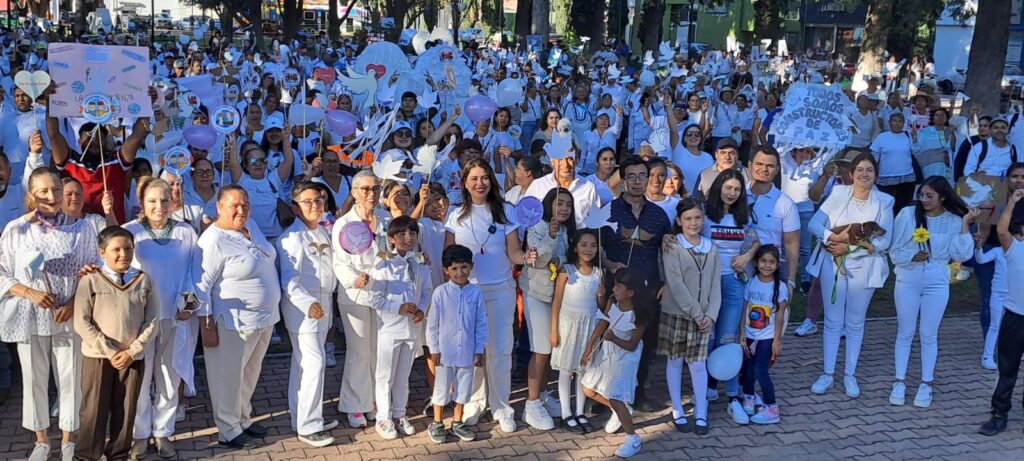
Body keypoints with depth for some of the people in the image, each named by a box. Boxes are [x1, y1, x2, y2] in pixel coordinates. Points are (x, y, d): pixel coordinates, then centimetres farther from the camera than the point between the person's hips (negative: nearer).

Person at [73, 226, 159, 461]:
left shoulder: (145, 281, 1)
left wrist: (132, 351, -10)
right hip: (97, 356, -2)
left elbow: (152, 321, 0)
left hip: (133, 358, 2)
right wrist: (109, 352, -13)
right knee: (94, 411, 4)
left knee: (125, 411, 9)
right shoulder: (90, 280, -6)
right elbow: (81, 323, -10)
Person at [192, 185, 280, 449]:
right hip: (234, 323, -8)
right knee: (229, 377, 7)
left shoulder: (251, 224, 4)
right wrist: (207, 328, -17)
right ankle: (229, 432, 22)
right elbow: (202, 287, -18)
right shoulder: (213, 241, -19)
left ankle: (243, 419, 39)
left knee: (250, 374, 21)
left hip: (265, 317, 8)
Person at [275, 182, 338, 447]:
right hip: (302, 307, -8)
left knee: (302, 364, 15)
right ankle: (308, 427, -3)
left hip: (323, 304, 8)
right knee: (314, 362, -11)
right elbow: (289, 280, -21)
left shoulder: (323, 231, 10)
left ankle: (301, 418, 24)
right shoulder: (292, 238, -16)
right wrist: (308, 304, -33)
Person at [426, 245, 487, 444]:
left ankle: (457, 423, 30)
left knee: (463, 388, 14)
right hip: (445, 351, -2)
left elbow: (481, 323, 1)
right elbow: (432, 323, -4)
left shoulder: (476, 292, -5)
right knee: (442, 388, 10)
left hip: (468, 351, 2)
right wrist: (434, 349, -5)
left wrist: (479, 350, 0)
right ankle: (437, 424, 24)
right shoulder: (440, 292, -10)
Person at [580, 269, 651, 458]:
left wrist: (614, 339, -35)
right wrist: (589, 347, -7)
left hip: (625, 356, -7)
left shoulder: (638, 315, -26)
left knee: (614, 398, -13)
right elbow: (602, 323, -3)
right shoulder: (613, 302, -10)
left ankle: (633, 439, 1)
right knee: (588, 390, 14)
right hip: (606, 350, 7)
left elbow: (632, 345, -19)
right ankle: (619, 411, 36)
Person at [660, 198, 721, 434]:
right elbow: (676, 285, -14)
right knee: (675, 361, 7)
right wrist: (696, 313, -15)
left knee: (699, 363, 4)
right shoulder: (673, 247, -8)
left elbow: (715, 285, 4)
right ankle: (678, 412, 16)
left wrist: (710, 315, -8)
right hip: (676, 313, -3)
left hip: (703, 317, 3)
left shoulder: (711, 249, 6)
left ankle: (701, 413, 11)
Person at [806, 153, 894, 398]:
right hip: (833, 265, 1)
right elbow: (814, 223, -5)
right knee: (832, 321, 7)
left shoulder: (884, 201, -3)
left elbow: (884, 241, -10)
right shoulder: (838, 194, -1)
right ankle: (828, 374, 16)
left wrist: (849, 248, -18)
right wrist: (833, 237, -23)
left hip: (863, 268, 0)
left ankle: (850, 375, 22)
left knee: (855, 323, 10)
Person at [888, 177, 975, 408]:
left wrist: (965, 226, -15)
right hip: (907, 281, 0)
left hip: (937, 283, 0)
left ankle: (926, 384, 18)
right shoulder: (907, 214, -7)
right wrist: (912, 256, -21)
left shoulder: (954, 221, -4)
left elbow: (961, 255, -11)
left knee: (929, 335, 8)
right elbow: (895, 251, -3)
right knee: (905, 333, 9)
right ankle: (899, 382, 17)